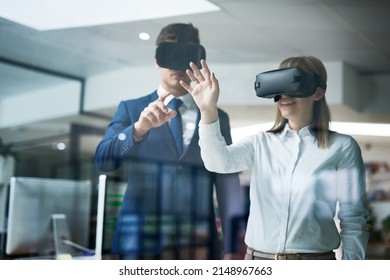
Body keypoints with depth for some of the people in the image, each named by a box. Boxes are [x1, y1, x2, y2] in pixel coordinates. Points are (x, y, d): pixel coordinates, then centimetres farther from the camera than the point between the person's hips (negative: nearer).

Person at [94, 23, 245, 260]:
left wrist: (231, 248, -3)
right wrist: (140, 128, -23)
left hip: (198, 243, 1)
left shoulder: (217, 118, 8)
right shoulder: (131, 109, 7)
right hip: (141, 240, -1)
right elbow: (103, 160, -6)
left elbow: (228, 186, 4)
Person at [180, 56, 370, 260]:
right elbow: (220, 162, -15)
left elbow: (353, 220, -1)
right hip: (258, 259, 2)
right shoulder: (261, 143, 4)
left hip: (314, 259, -2)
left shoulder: (342, 147, -3)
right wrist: (208, 111, -29)